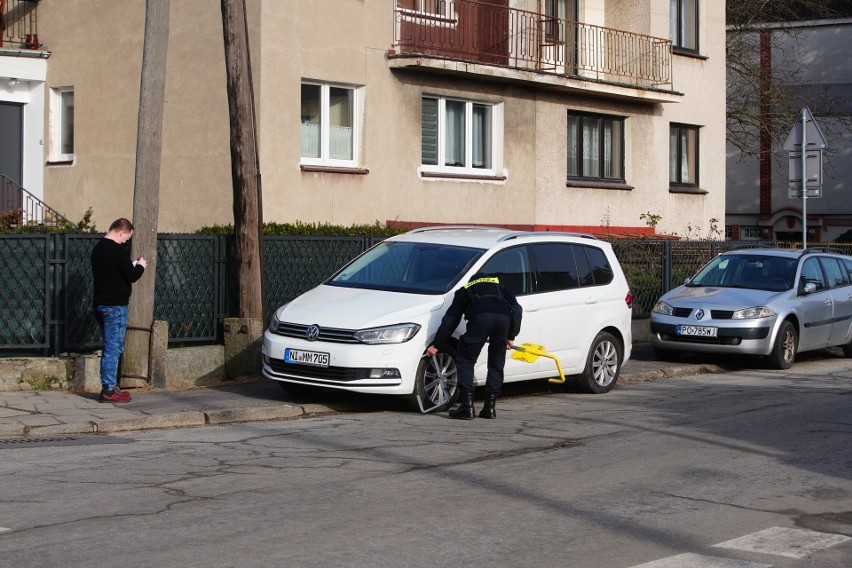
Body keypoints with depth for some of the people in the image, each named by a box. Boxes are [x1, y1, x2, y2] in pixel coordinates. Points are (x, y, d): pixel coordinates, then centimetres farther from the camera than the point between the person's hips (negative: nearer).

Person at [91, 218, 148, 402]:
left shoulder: (98, 248, 13)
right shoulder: (118, 250, -16)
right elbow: (132, 276, -16)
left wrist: (133, 266, 15)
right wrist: (140, 266, 4)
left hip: (100, 303, 9)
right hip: (115, 306, -9)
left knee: (111, 347, 16)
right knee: (113, 348, -6)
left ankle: (110, 386, 19)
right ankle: (108, 390, -5)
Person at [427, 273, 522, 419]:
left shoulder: (464, 290, 35)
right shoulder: (499, 287, 40)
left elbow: (450, 319, 31)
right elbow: (517, 309, 25)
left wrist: (436, 345, 35)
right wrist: (511, 337, 27)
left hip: (481, 318, -2)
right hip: (504, 318, 2)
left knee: (465, 360, 11)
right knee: (496, 364, 18)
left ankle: (467, 407, 3)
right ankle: (490, 407, 16)